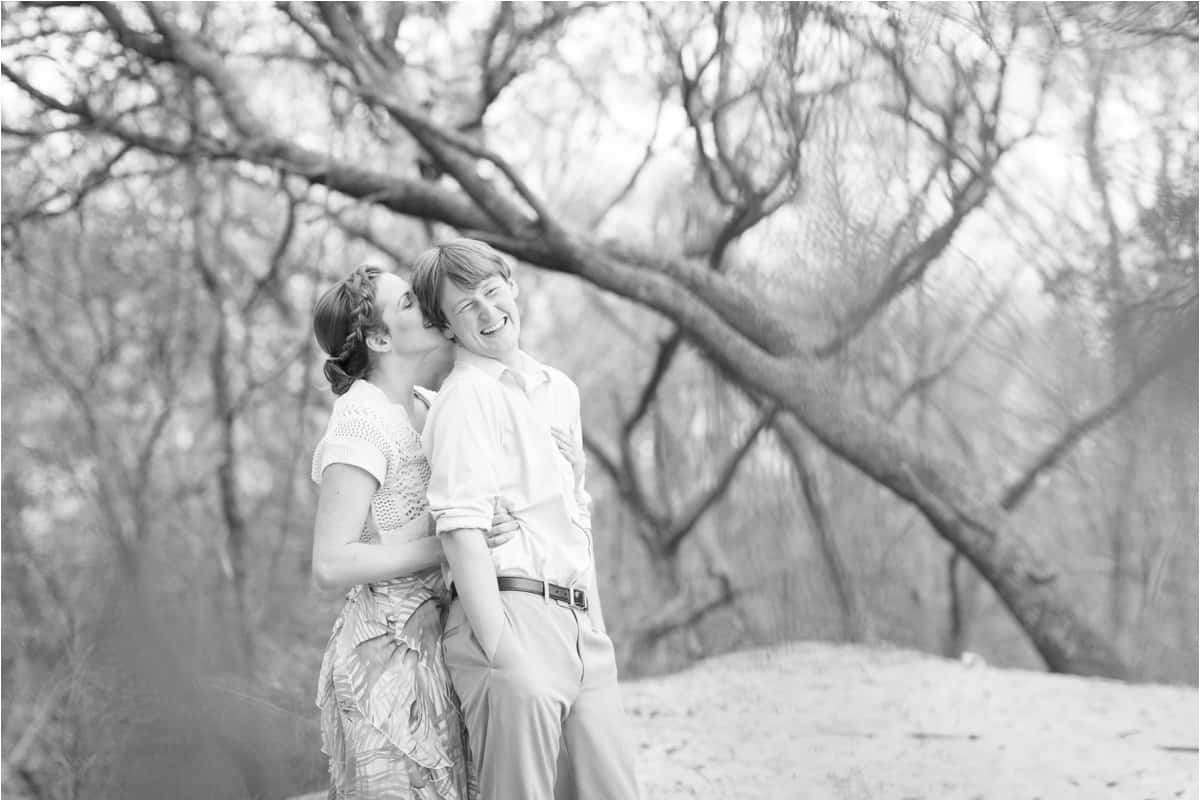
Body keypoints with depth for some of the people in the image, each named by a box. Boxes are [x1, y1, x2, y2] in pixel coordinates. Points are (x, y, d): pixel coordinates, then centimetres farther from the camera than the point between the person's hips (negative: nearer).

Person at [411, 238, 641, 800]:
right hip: (508, 615, -7)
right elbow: (462, 532, -14)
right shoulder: (467, 398, -5)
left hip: (579, 627, 8)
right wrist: (503, 654, -21)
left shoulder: (559, 389, 19)